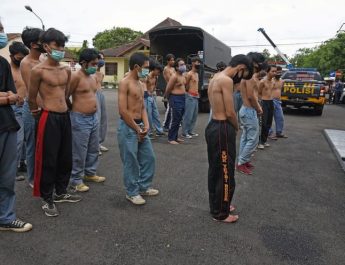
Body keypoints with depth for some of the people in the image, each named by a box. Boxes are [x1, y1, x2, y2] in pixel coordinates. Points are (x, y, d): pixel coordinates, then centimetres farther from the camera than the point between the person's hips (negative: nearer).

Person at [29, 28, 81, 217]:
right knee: (48, 160, 2)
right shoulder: (38, 70, -10)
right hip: (49, 118, -6)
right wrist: (38, 115, 12)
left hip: (65, 117, 7)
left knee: (65, 158, 14)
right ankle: (47, 199, 17)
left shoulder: (66, 70, 9)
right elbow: (32, 99, 0)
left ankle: (61, 192, 31)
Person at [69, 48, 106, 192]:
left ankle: (90, 173, 35)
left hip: (94, 117, 8)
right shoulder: (76, 76, -15)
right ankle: (76, 180, 15)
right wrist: (74, 108, -3)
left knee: (94, 148, 18)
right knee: (79, 152, 1)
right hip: (80, 119, -8)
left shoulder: (93, 76, 10)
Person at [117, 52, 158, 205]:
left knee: (149, 157, 14)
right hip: (128, 127, -9)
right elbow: (123, 111, -19)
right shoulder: (125, 83, -13)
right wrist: (137, 129, -13)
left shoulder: (139, 83, 14)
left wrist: (146, 125, -1)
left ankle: (144, 187, 31)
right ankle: (132, 192, 18)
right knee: (131, 162, 2)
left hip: (140, 125, 9)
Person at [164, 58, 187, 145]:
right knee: (175, 120, -5)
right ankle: (171, 138, 4)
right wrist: (169, 98, 3)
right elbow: (168, 89, -11)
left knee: (179, 120, 13)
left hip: (183, 98, 8)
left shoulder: (184, 76, 12)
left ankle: (175, 137, 24)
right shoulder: (174, 76, -14)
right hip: (176, 99, -8)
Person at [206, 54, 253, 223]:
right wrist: (236, 127, 0)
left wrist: (232, 126, 8)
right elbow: (230, 112, -18)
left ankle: (216, 205, 34)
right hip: (222, 129, -10)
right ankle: (221, 213, 16)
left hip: (214, 126, 10)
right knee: (225, 172, 2)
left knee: (215, 170, 19)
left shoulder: (216, 78, 15)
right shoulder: (226, 80, -17)